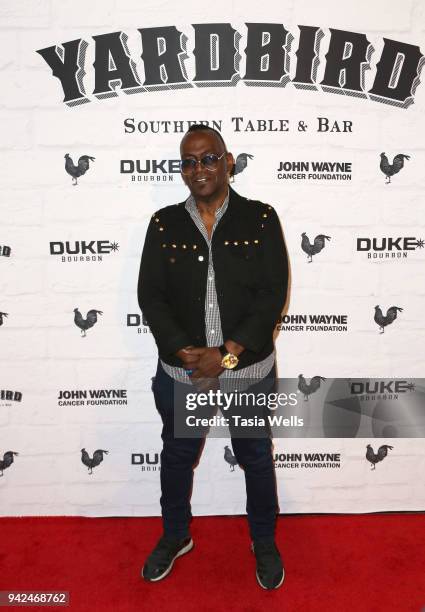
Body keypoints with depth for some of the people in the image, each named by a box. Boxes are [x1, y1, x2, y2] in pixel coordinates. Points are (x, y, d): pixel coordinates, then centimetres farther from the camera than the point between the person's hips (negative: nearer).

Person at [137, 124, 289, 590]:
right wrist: (186, 353, -17)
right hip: (180, 372, 2)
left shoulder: (260, 219, -6)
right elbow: (150, 295, -5)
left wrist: (228, 354, -19)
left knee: (256, 459, 18)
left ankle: (264, 542, 45)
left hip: (249, 372, -1)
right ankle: (176, 535, 48)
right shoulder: (164, 224, -1)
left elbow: (272, 294, -11)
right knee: (177, 456, 20)